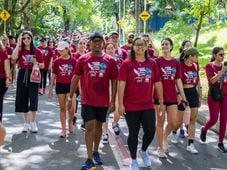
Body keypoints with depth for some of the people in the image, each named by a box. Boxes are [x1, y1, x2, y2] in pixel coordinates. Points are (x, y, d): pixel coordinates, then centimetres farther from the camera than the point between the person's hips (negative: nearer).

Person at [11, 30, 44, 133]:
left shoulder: (37, 51, 1)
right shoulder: (20, 50, 4)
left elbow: (42, 66, 5)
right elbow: (13, 57, -19)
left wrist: (36, 63, -16)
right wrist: (18, 44, -12)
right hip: (22, 76, 2)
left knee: (33, 99, -5)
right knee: (23, 99, 6)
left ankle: (33, 122, 10)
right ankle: (26, 123, 19)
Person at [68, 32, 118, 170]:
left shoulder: (110, 60, -2)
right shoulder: (83, 59, -2)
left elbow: (114, 81, 1)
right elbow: (76, 78, 5)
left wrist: (113, 101, -4)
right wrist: (71, 97, 5)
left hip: (103, 101, 2)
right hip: (88, 100, -1)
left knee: (98, 126, 15)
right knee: (90, 126, -7)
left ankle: (96, 152, 33)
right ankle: (90, 159, -3)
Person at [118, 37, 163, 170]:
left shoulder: (152, 63, 4)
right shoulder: (127, 64, -6)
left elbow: (157, 83, 8)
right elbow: (122, 84, -9)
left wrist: (161, 101, 9)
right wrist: (121, 104, -13)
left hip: (148, 105, 3)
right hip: (131, 106, -3)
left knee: (151, 131, 2)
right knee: (133, 133, 7)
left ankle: (144, 151, 33)